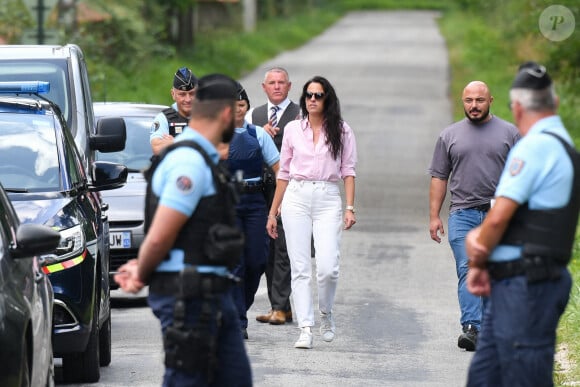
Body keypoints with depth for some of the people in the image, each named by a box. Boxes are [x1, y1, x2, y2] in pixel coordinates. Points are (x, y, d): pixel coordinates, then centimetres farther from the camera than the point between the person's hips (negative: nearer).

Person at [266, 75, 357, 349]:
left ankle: (326, 314, 14)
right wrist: (273, 212, 13)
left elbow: (348, 171, 5)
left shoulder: (341, 131, 6)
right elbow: (284, 172, 14)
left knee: (327, 267, -13)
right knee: (300, 267, -3)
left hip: (328, 199, -1)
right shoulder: (292, 129, 10)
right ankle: (305, 328, -3)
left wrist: (350, 208, -5)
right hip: (296, 198, 2)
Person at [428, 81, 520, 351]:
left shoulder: (510, 133, 8)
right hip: (463, 214, 0)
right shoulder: (450, 136, 12)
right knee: (467, 272, -12)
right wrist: (434, 216, 5)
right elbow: (439, 178, 12)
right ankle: (471, 328, -20)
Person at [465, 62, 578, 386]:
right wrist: (476, 236, -2)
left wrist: (477, 263, 0)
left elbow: (499, 217, -17)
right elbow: (505, 215, 16)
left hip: (526, 286, -10)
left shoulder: (535, 146, -14)